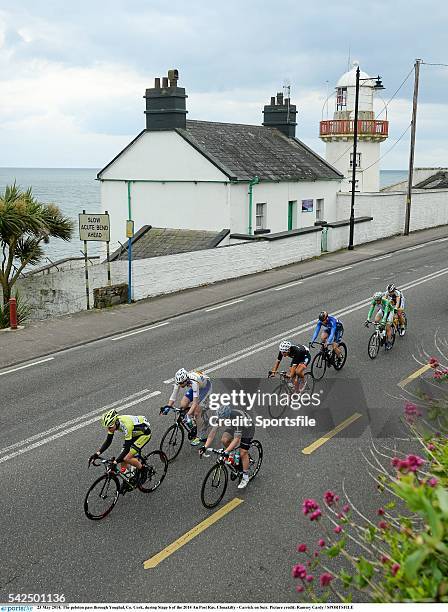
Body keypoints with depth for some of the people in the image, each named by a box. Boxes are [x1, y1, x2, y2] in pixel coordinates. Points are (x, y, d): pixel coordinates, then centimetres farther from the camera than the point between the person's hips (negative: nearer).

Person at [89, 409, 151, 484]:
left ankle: (143, 470, 7)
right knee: (122, 458, -1)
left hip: (144, 433, -8)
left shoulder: (126, 425, -38)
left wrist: (115, 462, -43)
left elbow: (127, 448, -37)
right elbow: (108, 441, -7)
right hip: (134, 433, 8)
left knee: (127, 458, -17)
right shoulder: (113, 423, -16)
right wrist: (97, 454, -20)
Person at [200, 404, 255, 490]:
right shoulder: (221, 416, -26)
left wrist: (226, 452, -48)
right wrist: (205, 447, -31)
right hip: (233, 426, 6)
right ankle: (234, 454, 9)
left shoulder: (237, 418, -43)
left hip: (247, 428, -6)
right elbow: (213, 431, -23)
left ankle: (245, 477, 5)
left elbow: (237, 438, -42)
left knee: (243, 453, -11)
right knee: (224, 440, -19)